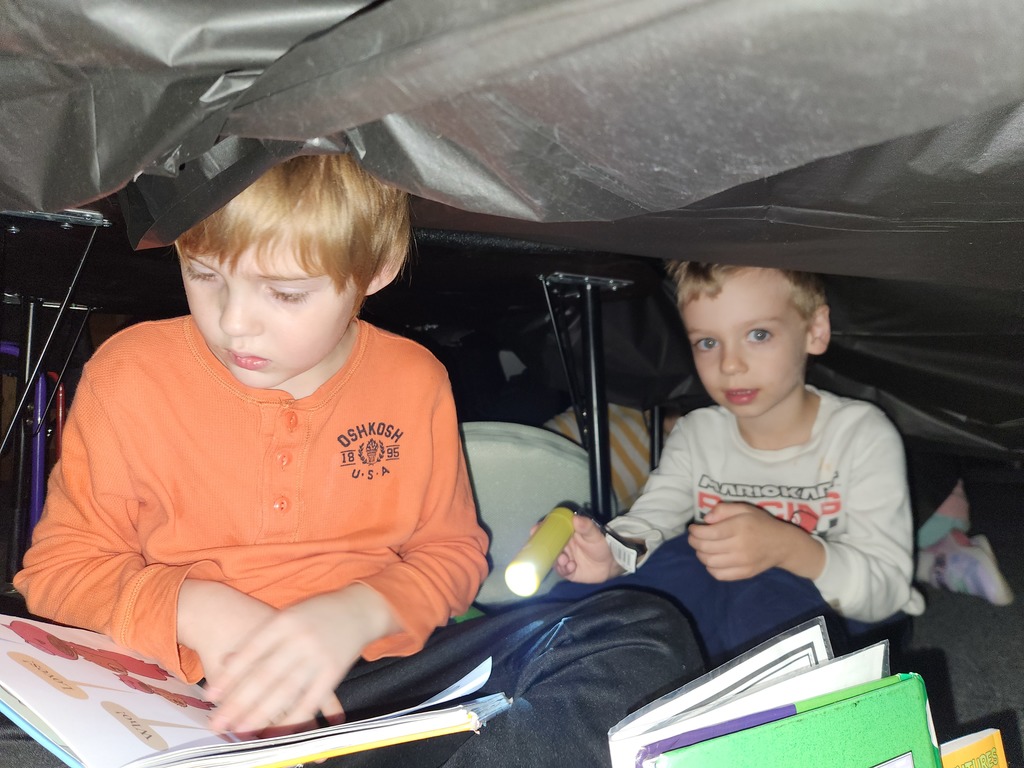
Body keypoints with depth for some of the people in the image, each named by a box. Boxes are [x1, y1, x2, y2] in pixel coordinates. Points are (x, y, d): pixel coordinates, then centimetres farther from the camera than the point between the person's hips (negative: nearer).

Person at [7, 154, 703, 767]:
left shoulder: (414, 381, 2)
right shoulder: (129, 377, -1)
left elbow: (453, 551, 9)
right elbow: (62, 564, 5)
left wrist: (359, 612, -13)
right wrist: (189, 608, -15)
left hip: (381, 674, 3)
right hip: (196, 694, -1)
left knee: (650, 633, -17)